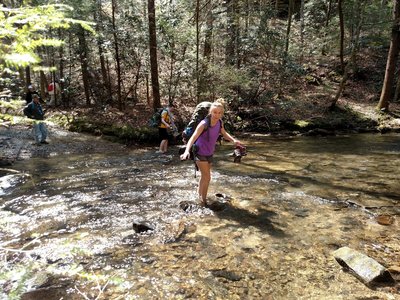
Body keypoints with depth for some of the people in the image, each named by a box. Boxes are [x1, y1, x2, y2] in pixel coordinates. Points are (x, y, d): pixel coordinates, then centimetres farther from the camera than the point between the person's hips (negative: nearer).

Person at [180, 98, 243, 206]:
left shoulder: (220, 123, -8)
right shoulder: (204, 124, -27)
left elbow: (224, 133, 9)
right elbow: (193, 137, -35)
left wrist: (233, 140, -7)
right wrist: (187, 151, -50)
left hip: (210, 153, 7)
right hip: (200, 153, -7)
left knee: (204, 175, 23)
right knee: (207, 177, -6)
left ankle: (200, 193, 45)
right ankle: (203, 199, 14)